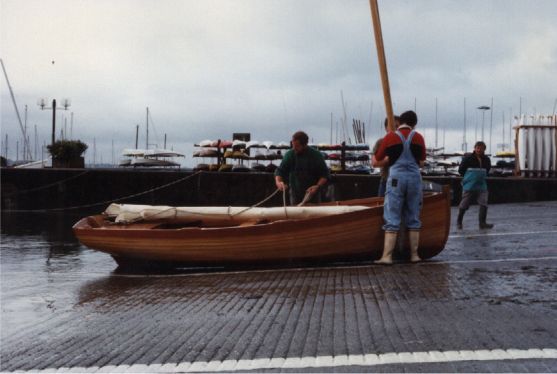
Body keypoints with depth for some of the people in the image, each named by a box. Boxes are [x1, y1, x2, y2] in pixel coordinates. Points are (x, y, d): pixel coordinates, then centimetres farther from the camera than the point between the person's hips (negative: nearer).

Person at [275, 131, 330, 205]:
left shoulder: (316, 155, -8)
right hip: (295, 196, 1)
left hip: (313, 196, -1)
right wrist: (278, 182, -21)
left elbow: (325, 175, -4)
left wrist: (317, 186, -21)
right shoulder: (289, 155, -5)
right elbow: (280, 171, 0)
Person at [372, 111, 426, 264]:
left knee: (392, 220, -2)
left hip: (396, 178, -2)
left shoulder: (390, 137, -1)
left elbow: (376, 162, 5)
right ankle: (414, 255, 14)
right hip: (415, 178, 2)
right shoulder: (418, 138, 3)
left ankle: (387, 256, -9)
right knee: (413, 219, 11)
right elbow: (421, 162, 12)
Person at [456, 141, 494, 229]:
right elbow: (461, 170, -2)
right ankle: (459, 222, 18)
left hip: (481, 186, 4)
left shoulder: (486, 160, 6)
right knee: (464, 205, 2)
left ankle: (482, 223, -1)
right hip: (469, 187, -4)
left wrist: (481, 177, 11)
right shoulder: (468, 158, -8)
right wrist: (468, 178, 3)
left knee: (484, 204, -8)